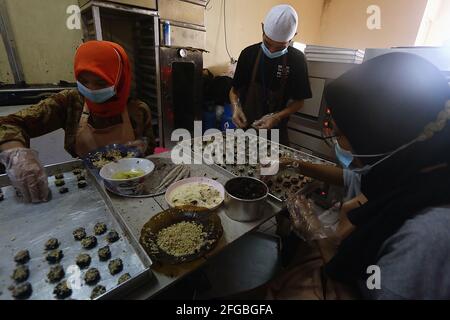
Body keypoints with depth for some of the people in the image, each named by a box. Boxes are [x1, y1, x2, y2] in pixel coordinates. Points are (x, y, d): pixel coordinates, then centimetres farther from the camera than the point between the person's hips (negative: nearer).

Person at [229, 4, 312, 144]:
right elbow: (234, 90, 1)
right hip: (245, 125, 1)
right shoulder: (249, 54, -6)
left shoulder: (297, 59, -8)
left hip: (277, 129, -1)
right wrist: (236, 107, -19)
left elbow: (299, 101, -3)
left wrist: (277, 117, -20)